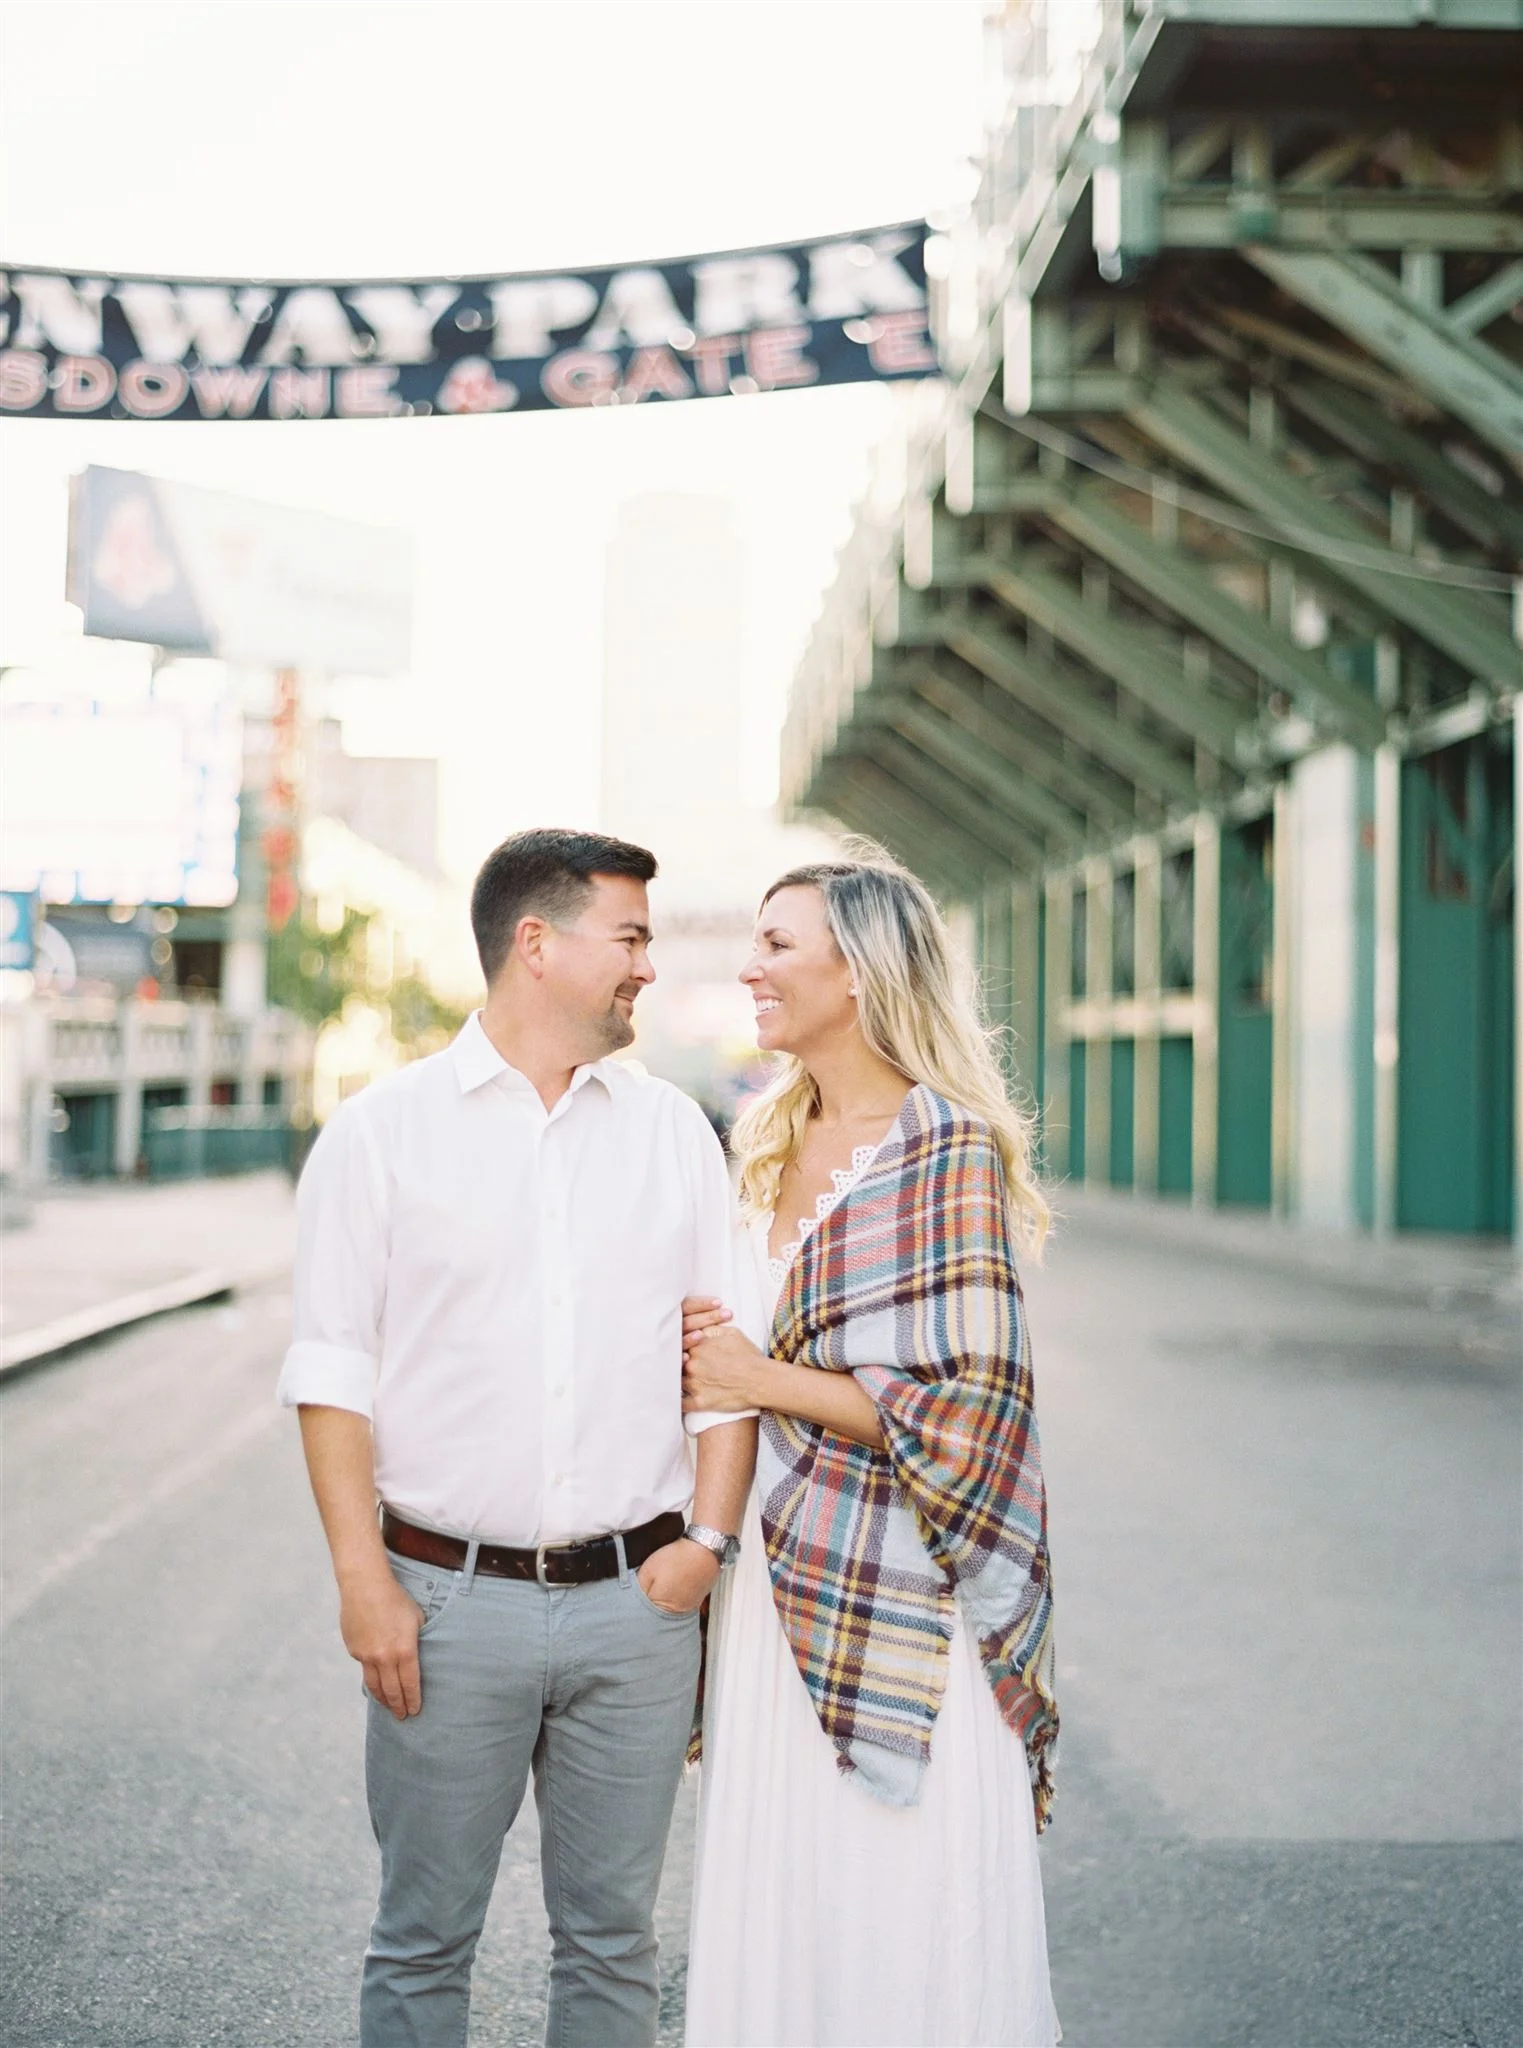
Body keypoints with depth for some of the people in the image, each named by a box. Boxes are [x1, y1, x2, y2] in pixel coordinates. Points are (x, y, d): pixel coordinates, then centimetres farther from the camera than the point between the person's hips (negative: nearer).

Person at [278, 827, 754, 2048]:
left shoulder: (673, 1131, 9)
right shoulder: (383, 1132, 0)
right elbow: (333, 1374, -2)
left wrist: (710, 1537, -2)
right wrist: (363, 1578, -9)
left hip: (636, 1597, 3)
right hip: (450, 1596, -2)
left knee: (613, 1936, 11)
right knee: (424, 1940, 7)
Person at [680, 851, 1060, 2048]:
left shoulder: (948, 1151, -12)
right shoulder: (775, 1144, 12)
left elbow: (964, 1412, -17)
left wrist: (762, 1381, -12)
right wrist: (703, 1351, 2)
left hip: (895, 1596, -7)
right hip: (778, 1582, 8)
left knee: (902, 1942, 2)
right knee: (777, 1927, 14)